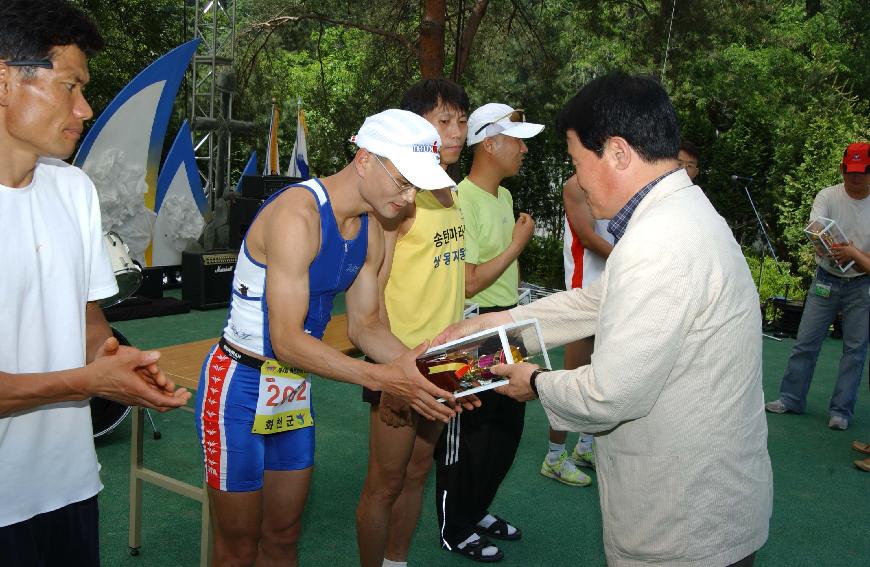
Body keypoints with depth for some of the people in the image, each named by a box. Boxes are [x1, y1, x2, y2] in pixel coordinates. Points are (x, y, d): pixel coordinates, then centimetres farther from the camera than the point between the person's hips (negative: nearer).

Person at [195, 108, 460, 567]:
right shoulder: (297, 215, -26)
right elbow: (287, 341, -28)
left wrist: (418, 369, -11)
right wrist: (381, 377, -33)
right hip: (240, 387, -7)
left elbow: (364, 326, 6)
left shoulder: (370, 231, 1)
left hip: (295, 390, 8)